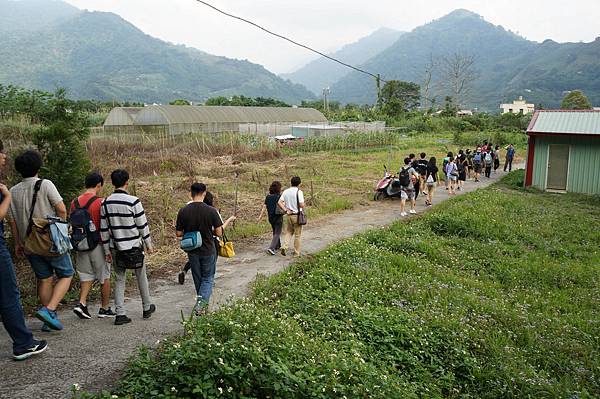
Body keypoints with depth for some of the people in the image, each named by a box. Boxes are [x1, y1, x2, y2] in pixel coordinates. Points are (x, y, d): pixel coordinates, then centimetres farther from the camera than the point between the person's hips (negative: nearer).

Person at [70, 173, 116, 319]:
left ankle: (81, 304, 0)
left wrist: (76, 247, 18)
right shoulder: (100, 203, -14)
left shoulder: (75, 202, 5)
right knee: (105, 277, 8)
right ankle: (105, 309, 15)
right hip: (98, 244, -5)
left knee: (86, 276, 15)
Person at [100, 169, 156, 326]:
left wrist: (107, 251, 11)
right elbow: (143, 225, -10)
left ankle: (120, 314, 6)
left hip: (116, 248, 3)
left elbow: (104, 229, 4)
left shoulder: (106, 203, 0)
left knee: (120, 280, 10)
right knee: (141, 277, 12)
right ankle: (147, 308, 26)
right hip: (134, 246, -3)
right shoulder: (133, 201, -13)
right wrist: (149, 244, 2)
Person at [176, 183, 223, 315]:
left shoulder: (183, 211, -9)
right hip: (208, 251, -2)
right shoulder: (211, 211, -15)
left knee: (198, 279, 18)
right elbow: (219, 233, -11)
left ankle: (203, 304, 30)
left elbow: (178, 234, -4)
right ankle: (201, 303, -5)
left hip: (192, 251, 2)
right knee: (208, 278, 13)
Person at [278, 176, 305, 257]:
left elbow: (279, 202, -3)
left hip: (289, 215, 4)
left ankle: (284, 247, -2)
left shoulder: (286, 191, 4)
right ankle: (296, 252, 14)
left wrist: (286, 210, -3)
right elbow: (301, 205, -18)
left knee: (288, 232, 18)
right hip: (297, 215, -4)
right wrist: (303, 207, 3)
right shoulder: (299, 192, -12)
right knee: (297, 235, 7)